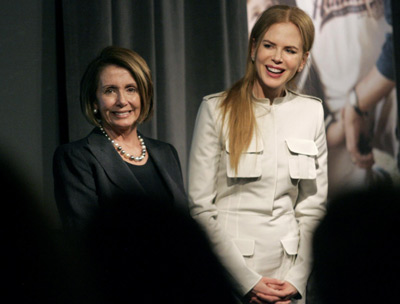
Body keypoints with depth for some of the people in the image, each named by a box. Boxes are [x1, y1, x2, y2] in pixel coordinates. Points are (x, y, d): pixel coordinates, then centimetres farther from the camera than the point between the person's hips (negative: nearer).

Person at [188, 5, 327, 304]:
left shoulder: (312, 112, 4)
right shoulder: (216, 110, -6)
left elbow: (313, 206, 6)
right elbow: (201, 206, -8)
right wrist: (247, 280, -13)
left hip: (288, 274, 3)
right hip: (227, 268, -3)